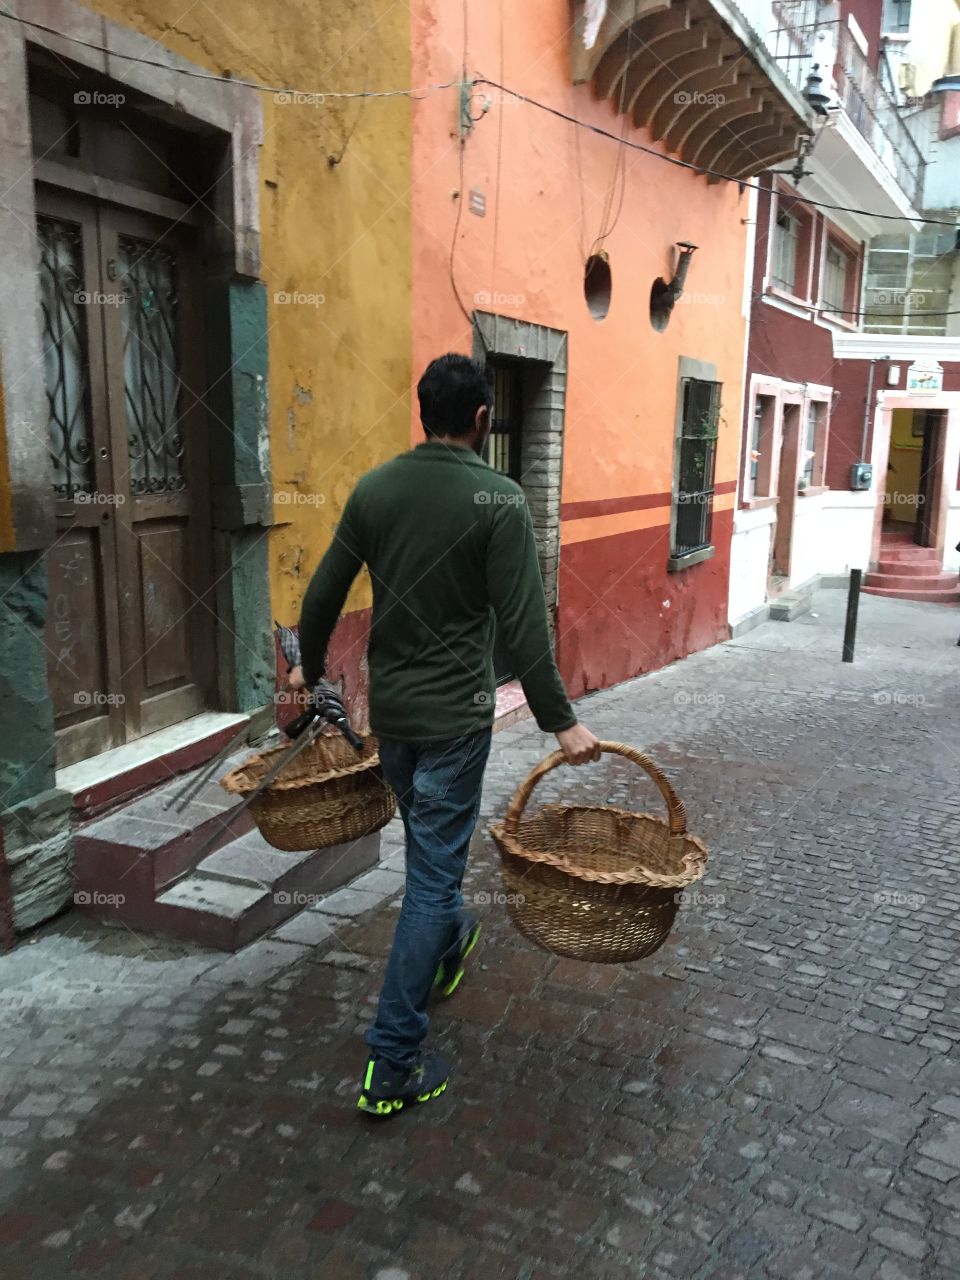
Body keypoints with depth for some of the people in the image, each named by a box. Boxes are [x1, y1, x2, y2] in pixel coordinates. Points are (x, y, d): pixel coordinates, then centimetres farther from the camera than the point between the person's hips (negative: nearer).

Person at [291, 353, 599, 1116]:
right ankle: (393, 1065, 7)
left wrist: (310, 667, 23)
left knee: (431, 847, 28)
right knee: (434, 872, 2)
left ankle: (448, 943, 54)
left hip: (388, 707, 6)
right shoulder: (499, 500, -14)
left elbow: (325, 591, 7)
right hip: (454, 714, -6)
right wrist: (560, 720, -11)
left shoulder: (373, 489, 2)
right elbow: (522, 624, -18)